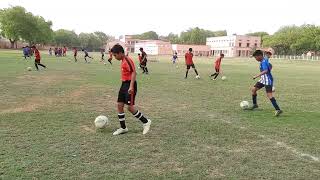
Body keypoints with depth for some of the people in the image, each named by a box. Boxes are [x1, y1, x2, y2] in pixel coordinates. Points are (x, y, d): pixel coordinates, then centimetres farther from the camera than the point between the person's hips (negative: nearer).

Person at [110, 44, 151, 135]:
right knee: (120, 105, 7)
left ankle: (146, 122, 8)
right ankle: (123, 128, 18)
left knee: (130, 107, -9)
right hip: (124, 84, 10)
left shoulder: (128, 60, -15)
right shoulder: (123, 61, 14)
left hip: (129, 85, -10)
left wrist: (131, 87, -30)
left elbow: (134, 73, -23)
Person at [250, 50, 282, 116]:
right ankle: (255, 104, 27)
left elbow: (265, 71, -33)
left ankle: (278, 110, -18)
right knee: (253, 89, 12)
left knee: (269, 94, -18)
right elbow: (269, 66, 26)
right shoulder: (264, 60, 11)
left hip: (268, 80, -10)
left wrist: (257, 76, -36)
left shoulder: (264, 62, -18)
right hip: (263, 79, 10)